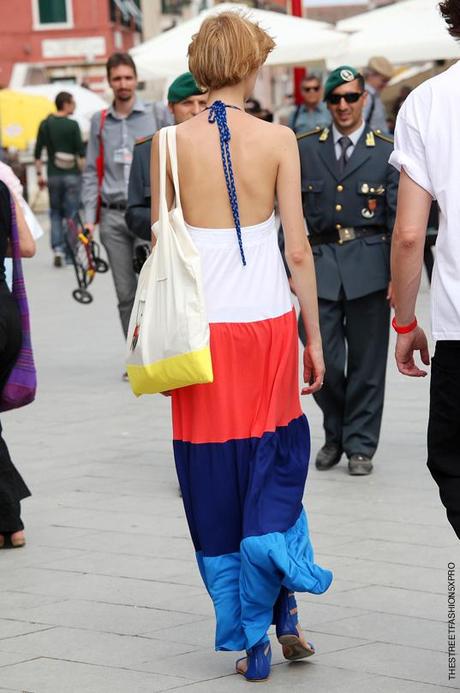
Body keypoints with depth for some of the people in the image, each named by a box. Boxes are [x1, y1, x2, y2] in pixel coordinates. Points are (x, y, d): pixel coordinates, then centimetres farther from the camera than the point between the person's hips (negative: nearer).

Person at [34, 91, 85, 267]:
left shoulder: (45, 124, 3)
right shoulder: (72, 125, -9)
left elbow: (37, 153, 3)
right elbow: (81, 153, -10)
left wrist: (39, 174, 10)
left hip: (53, 175, 3)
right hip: (72, 174, -3)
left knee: (55, 213, 12)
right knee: (71, 214, 4)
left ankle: (57, 248, -4)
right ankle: (69, 253, 4)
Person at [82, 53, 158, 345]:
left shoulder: (155, 116, 4)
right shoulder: (100, 122, 12)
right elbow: (92, 172, 13)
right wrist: (90, 216, 5)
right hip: (113, 216, 3)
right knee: (126, 294, 5)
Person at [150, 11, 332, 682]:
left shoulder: (171, 143, -3)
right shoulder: (277, 139, -5)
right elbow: (298, 249, -4)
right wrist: (313, 336, 5)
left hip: (201, 326, 0)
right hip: (268, 320, 0)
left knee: (216, 485, 9)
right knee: (275, 465, 17)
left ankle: (249, 639, 12)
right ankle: (282, 613, 3)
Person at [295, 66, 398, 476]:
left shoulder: (386, 152, 2)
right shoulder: (305, 149, 7)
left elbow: (398, 219, 1)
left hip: (369, 264, -1)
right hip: (321, 261, 1)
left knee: (366, 361, 4)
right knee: (322, 356, -2)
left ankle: (360, 445, 16)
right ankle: (335, 434, 21)